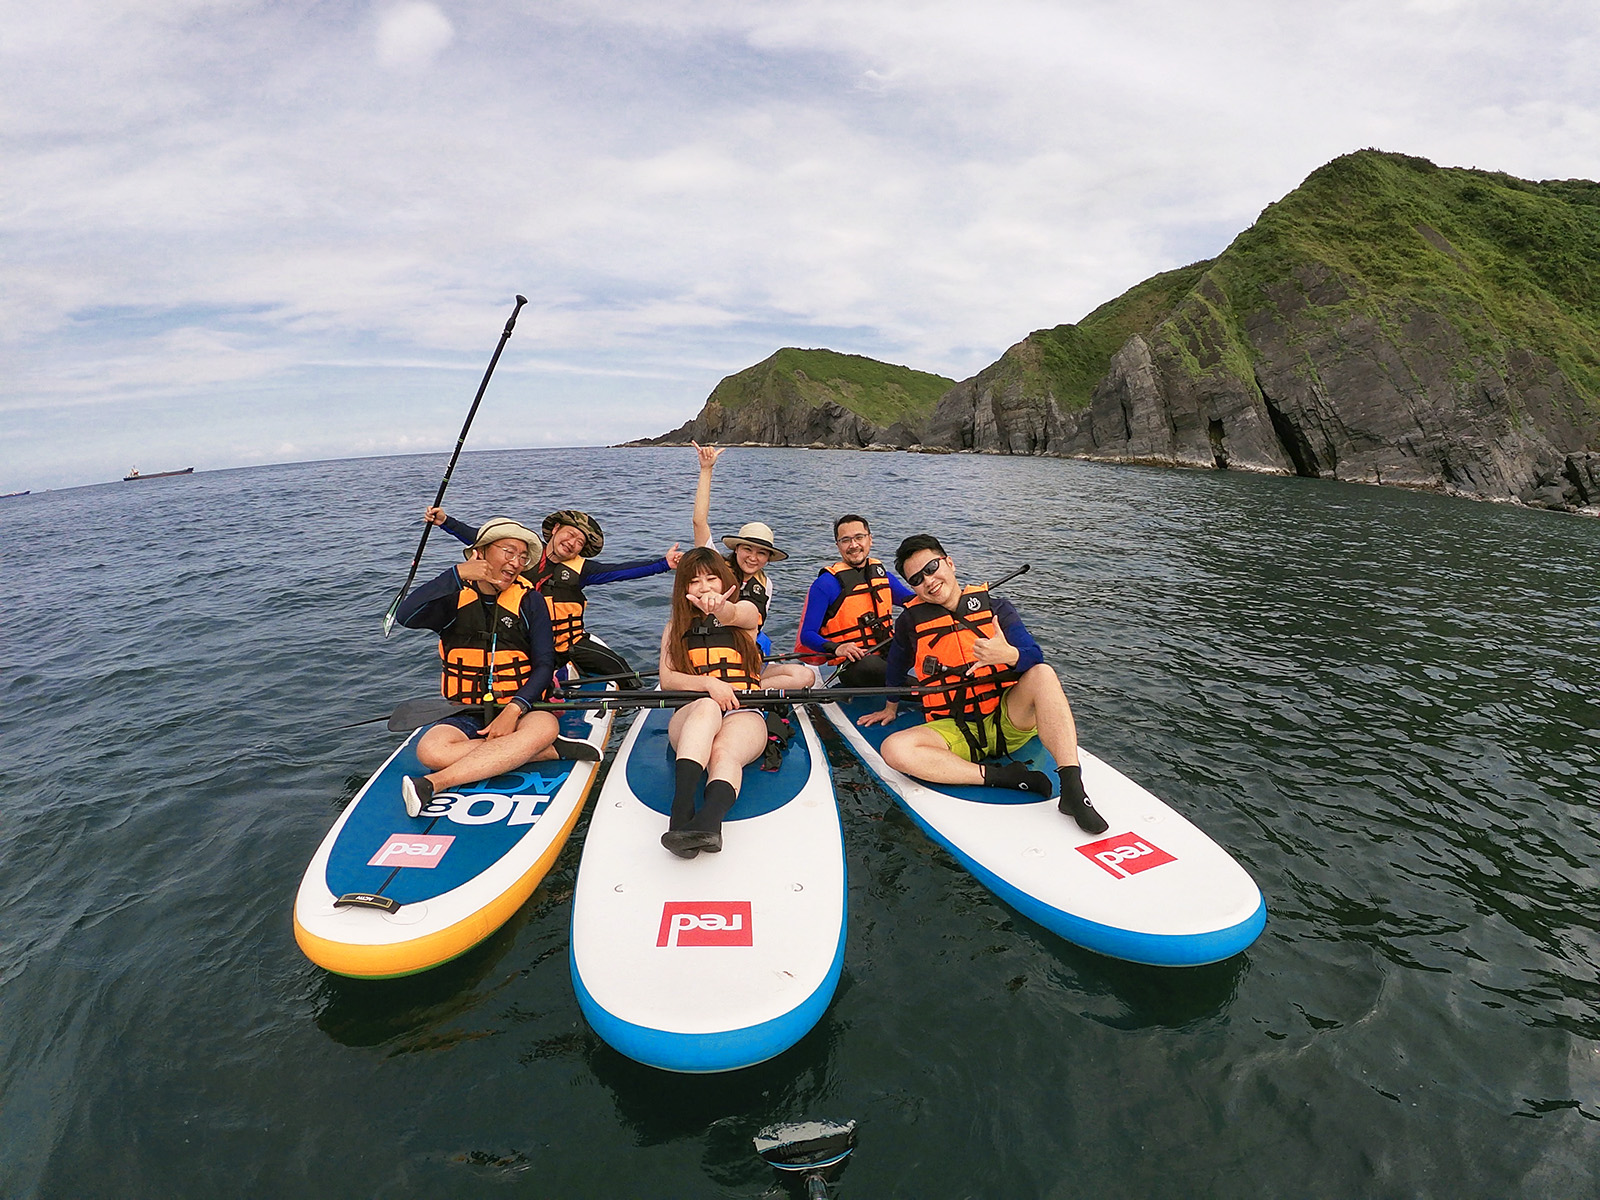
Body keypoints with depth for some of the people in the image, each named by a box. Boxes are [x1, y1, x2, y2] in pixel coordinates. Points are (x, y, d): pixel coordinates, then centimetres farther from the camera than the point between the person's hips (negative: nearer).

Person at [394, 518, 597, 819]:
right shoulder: (454, 599, 3)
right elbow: (405, 616, -17)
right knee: (430, 749, -30)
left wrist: (514, 710, -17)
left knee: (544, 726, -35)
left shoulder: (529, 601, 3)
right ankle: (553, 749, -26)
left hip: (520, 708, -1)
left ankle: (433, 784, -34)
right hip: (466, 715, 1)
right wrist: (457, 574, -23)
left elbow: (544, 664, -2)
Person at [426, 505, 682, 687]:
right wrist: (444, 520, -2)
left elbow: (622, 570, -11)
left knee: (617, 666, -12)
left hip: (572, 641, 0)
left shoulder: (580, 569, -3)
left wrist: (663, 563, -20)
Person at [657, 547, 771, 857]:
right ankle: (681, 813, -55)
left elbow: (732, 615, -15)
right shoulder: (677, 625, 18)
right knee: (707, 708, -36)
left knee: (724, 753, -34)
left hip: (743, 714, 0)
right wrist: (708, 683, -14)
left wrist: (719, 609, -41)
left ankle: (708, 820, -63)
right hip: (692, 714, 0)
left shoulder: (744, 610, 13)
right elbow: (667, 680, 5)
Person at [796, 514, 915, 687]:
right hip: (853, 664, -6)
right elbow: (807, 634, -9)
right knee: (870, 665, -39)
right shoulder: (826, 583, -5)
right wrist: (837, 649, -29)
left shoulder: (881, 573, 14)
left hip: (888, 653, 6)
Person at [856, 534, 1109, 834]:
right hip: (954, 732, 0)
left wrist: (1009, 655, -35)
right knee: (894, 748, -29)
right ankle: (1002, 777, -28)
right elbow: (896, 666, 21)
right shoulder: (911, 623, 3)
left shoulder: (995, 607, 0)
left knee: (1042, 673, -29)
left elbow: (1035, 657, -12)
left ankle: (1072, 787, -37)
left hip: (1007, 721, 0)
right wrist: (891, 708, 33)